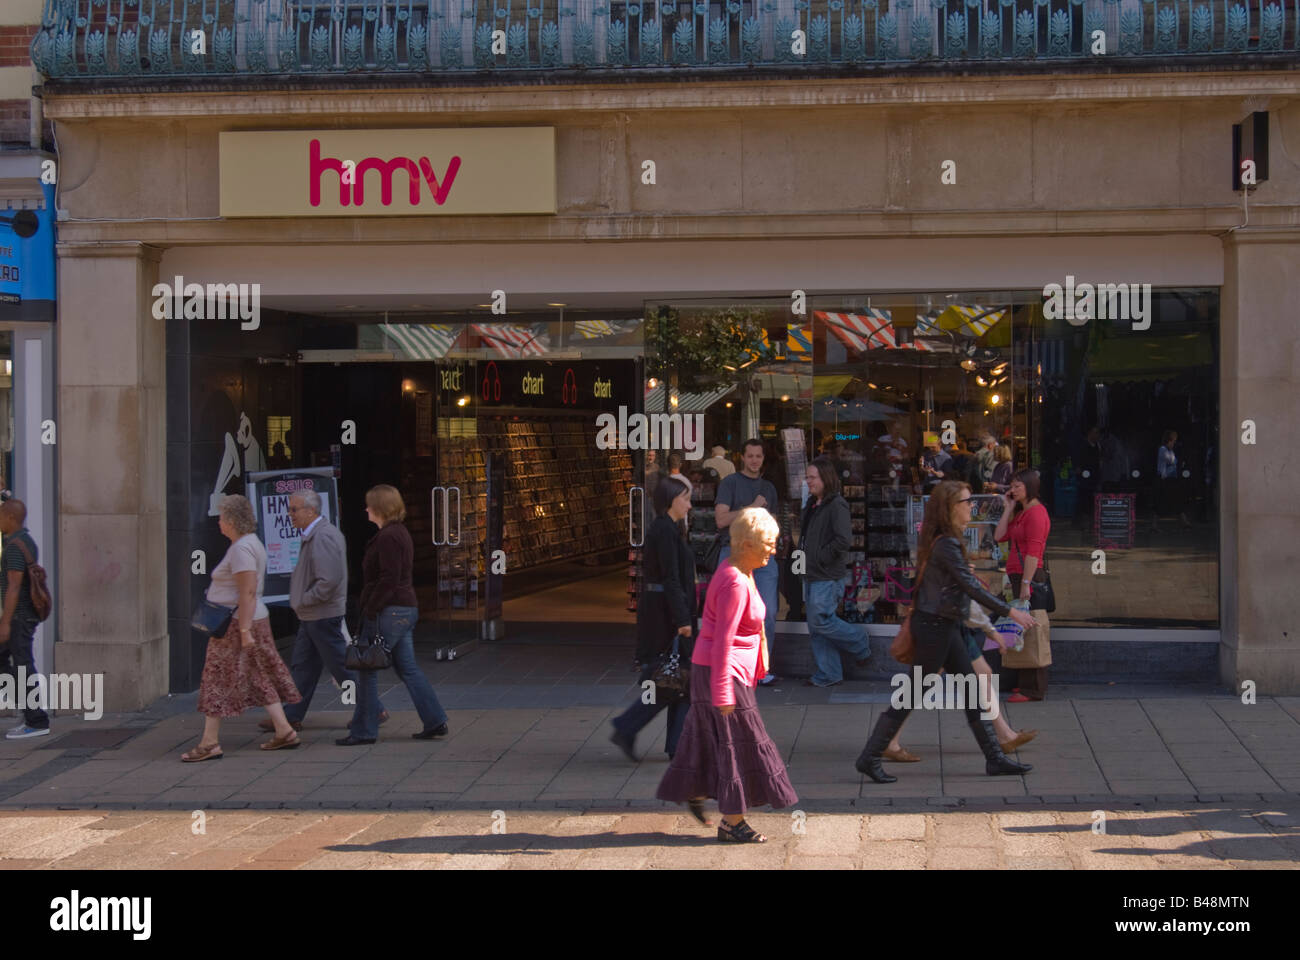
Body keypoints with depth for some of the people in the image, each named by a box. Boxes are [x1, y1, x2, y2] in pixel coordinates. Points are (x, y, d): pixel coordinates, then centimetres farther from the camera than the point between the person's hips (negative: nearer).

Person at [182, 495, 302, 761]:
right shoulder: (251, 542, 14)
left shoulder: (241, 548, -18)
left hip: (237, 624, -10)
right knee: (261, 678, 12)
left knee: (217, 680, -5)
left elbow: (247, 593, -24)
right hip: (256, 620, 10)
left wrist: (244, 631, -25)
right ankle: (284, 731, 12)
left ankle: (210, 743, -3)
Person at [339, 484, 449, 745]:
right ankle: (435, 722, 10)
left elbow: (388, 580, -21)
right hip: (406, 608, 10)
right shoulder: (401, 533, 16)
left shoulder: (387, 537, -15)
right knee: (407, 668, 12)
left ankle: (363, 730, 3)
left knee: (368, 670, -2)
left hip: (388, 612, -10)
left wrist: (369, 611, -17)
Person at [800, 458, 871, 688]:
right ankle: (828, 674, 15)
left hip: (829, 577, -9)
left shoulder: (836, 506, -14)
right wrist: (802, 554, 11)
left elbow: (844, 540, -23)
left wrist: (819, 557, -17)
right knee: (815, 628, 8)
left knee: (820, 621, -11)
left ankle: (860, 644, 12)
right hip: (812, 576, 9)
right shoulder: (812, 505, 15)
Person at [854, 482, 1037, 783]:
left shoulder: (948, 540, 10)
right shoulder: (946, 545, -20)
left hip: (945, 625, 10)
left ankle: (994, 758, 17)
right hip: (935, 626, -10)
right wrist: (1009, 612, -24)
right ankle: (869, 758, 2)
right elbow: (970, 586, -24)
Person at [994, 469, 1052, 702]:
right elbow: (999, 536, 11)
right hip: (1017, 577, 10)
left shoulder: (1036, 512, -13)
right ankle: (1026, 683, 20)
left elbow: (1033, 552, -19)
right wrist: (1009, 507, 9)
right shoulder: (1021, 512, 19)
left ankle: (1032, 689, -6)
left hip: (1028, 577, -10)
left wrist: (1025, 584, -23)